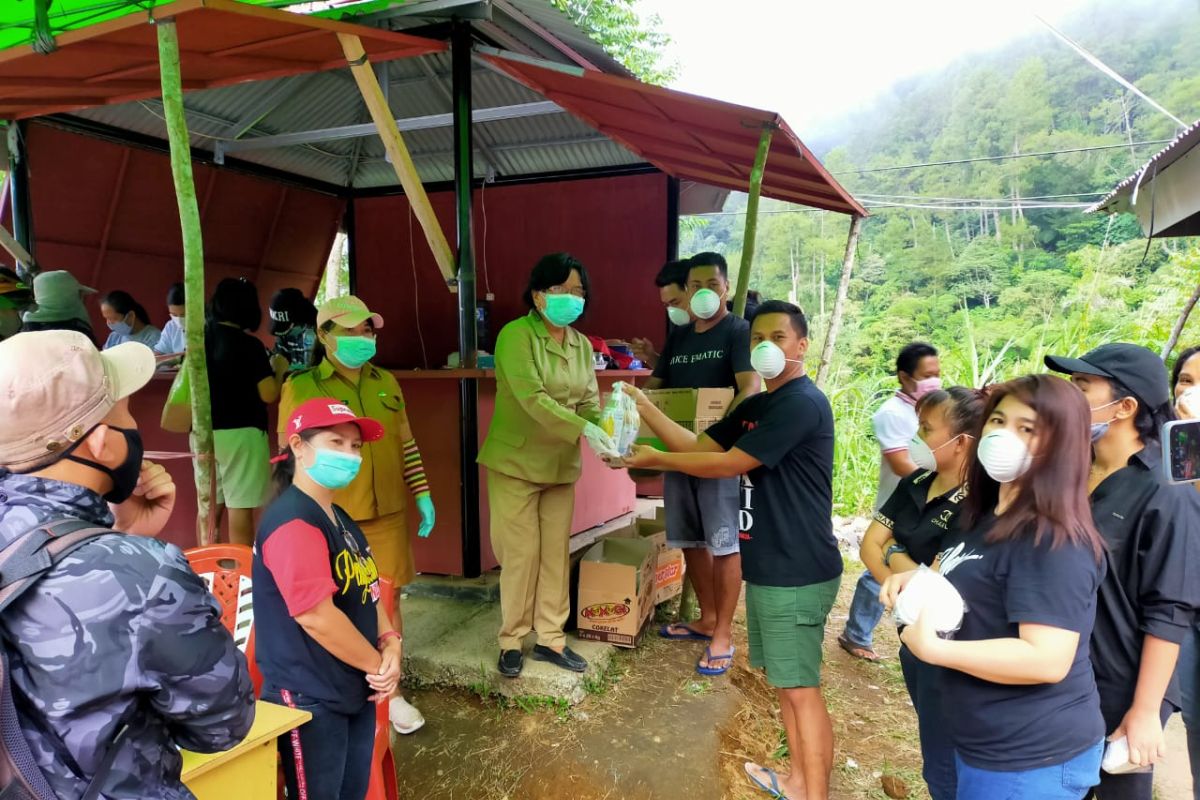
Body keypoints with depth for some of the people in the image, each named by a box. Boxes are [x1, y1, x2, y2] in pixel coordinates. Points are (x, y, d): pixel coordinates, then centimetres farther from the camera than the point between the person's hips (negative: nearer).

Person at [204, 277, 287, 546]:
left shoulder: (201, 337, 5)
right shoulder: (249, 344, -13)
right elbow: (269, 395, -16)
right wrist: (279, 369, 1)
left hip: (205, 433, 6)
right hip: (240, 433, -6)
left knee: (210, 504, 15)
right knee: (240, 507, -1)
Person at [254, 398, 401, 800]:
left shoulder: (340, 519, 10)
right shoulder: (293, 521, -21)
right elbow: (316, 616, -27)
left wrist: (390, 645, -3)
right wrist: (377, 664, -15)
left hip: (355, 690, 9)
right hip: (309, 699, -9)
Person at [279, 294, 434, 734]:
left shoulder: (385, 382, 9)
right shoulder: (301, 388, -5)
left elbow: (405, 443, 13)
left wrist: (422, 495, 9)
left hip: (387, 513, 4)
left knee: (387, 600, 11)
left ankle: (389, 690, 27)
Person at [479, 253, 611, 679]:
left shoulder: (582, 344, 6)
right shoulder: (516, 335, -16)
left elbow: (589, 402, -1)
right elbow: (532, 399, -27)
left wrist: (607, 429, -23)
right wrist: (587, 431, -35)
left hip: (561, 465, 6)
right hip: (516, 462, -6)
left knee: (557, 553, 11)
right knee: (521, 554, 1)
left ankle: (550, 638, 25)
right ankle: (512, 641, 19)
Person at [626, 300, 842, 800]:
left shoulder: (802, 403, -18)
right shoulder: (756, 406, 13)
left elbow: (728, 464, -20)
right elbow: (700, 446, 9)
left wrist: (655, 459, -11)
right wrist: (644, 407, -1)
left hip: (797, 573, -9)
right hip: (767, 567, 10)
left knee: (801, 688, 1)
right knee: (782, 680, 19)